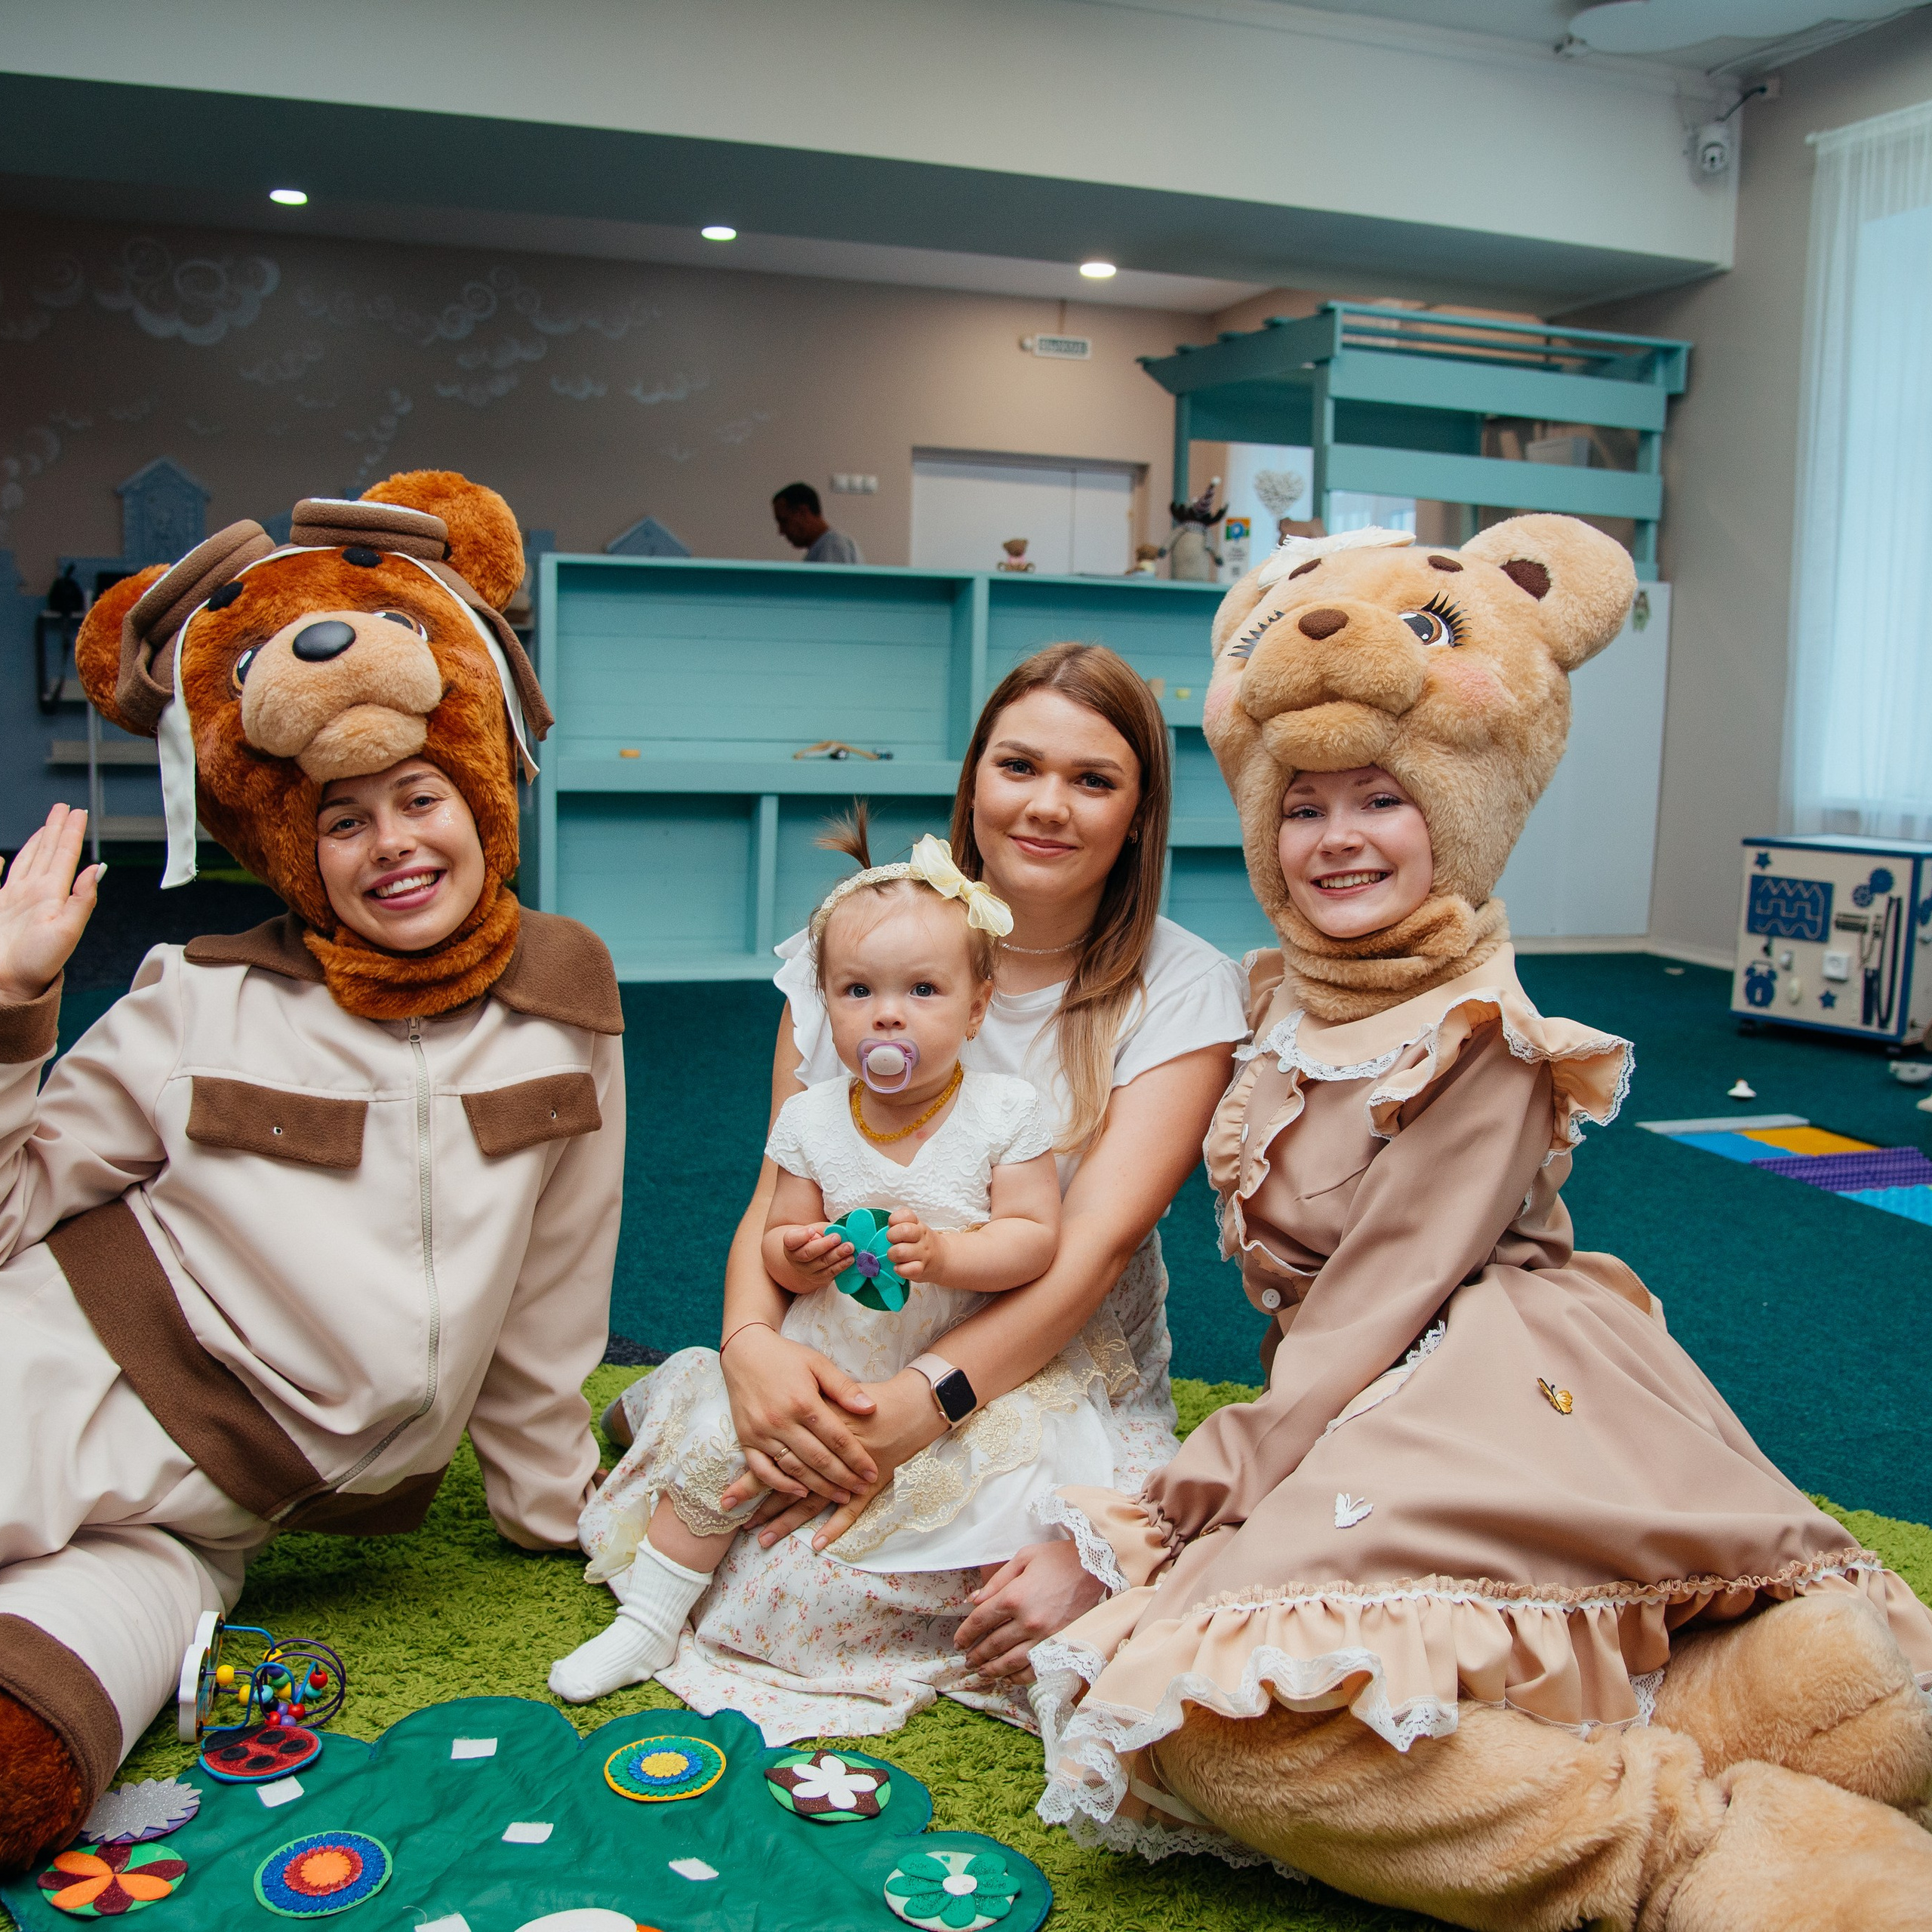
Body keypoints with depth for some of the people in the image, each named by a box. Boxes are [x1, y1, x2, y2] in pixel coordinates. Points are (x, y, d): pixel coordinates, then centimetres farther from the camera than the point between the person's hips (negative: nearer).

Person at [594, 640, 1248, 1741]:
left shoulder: (1186, 991, -4)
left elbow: (1094, 1246, -15)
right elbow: (776, 1199, 3)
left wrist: (917, 1407, -26)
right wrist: (754, 1347, -19)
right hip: (838, 1384, 1)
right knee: (759, 1593, -27)